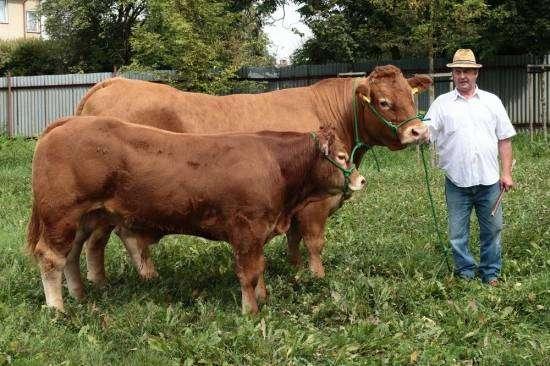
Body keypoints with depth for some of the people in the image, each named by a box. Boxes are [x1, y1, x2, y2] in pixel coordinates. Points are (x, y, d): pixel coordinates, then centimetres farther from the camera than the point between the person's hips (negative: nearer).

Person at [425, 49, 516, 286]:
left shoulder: (491, 101, 8)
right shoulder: (442, 103, 4)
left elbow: (504, 139, 8)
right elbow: (426, 133, -5)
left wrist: (506, 173, 3)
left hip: (489, 180, 1)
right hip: (456, 182, -1)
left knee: (492, 229, 7)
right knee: (458, 232, 6)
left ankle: (490, 273, 22)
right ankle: (465, 272, 21)